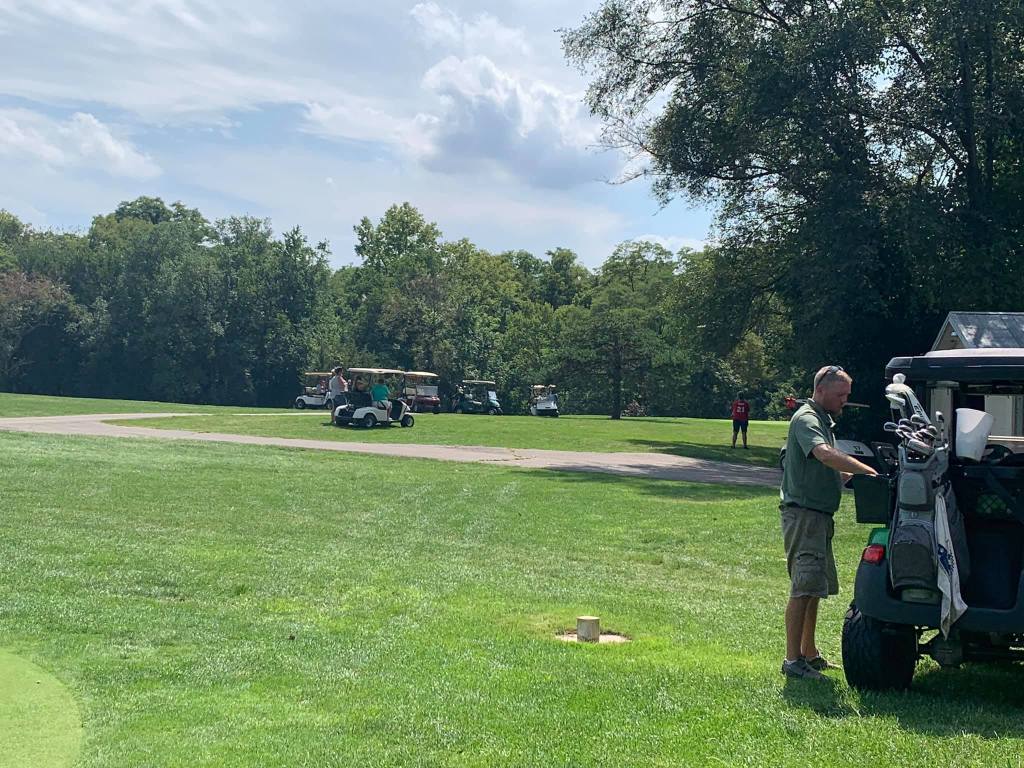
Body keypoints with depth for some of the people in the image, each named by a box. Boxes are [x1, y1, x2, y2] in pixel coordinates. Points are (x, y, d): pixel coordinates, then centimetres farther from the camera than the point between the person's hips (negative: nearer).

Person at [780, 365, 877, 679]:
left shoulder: (824, 421, 20)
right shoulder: (806, 419, -12)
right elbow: (826, 455, -32)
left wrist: (856, 474, 7)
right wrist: (869, 471, -34)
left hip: (819, 517, 10)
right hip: (803, 514, -10)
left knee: (815, 588, 15)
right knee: (804, 588, -11)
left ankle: (809, 654, 24)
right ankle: (793, 659, -7)